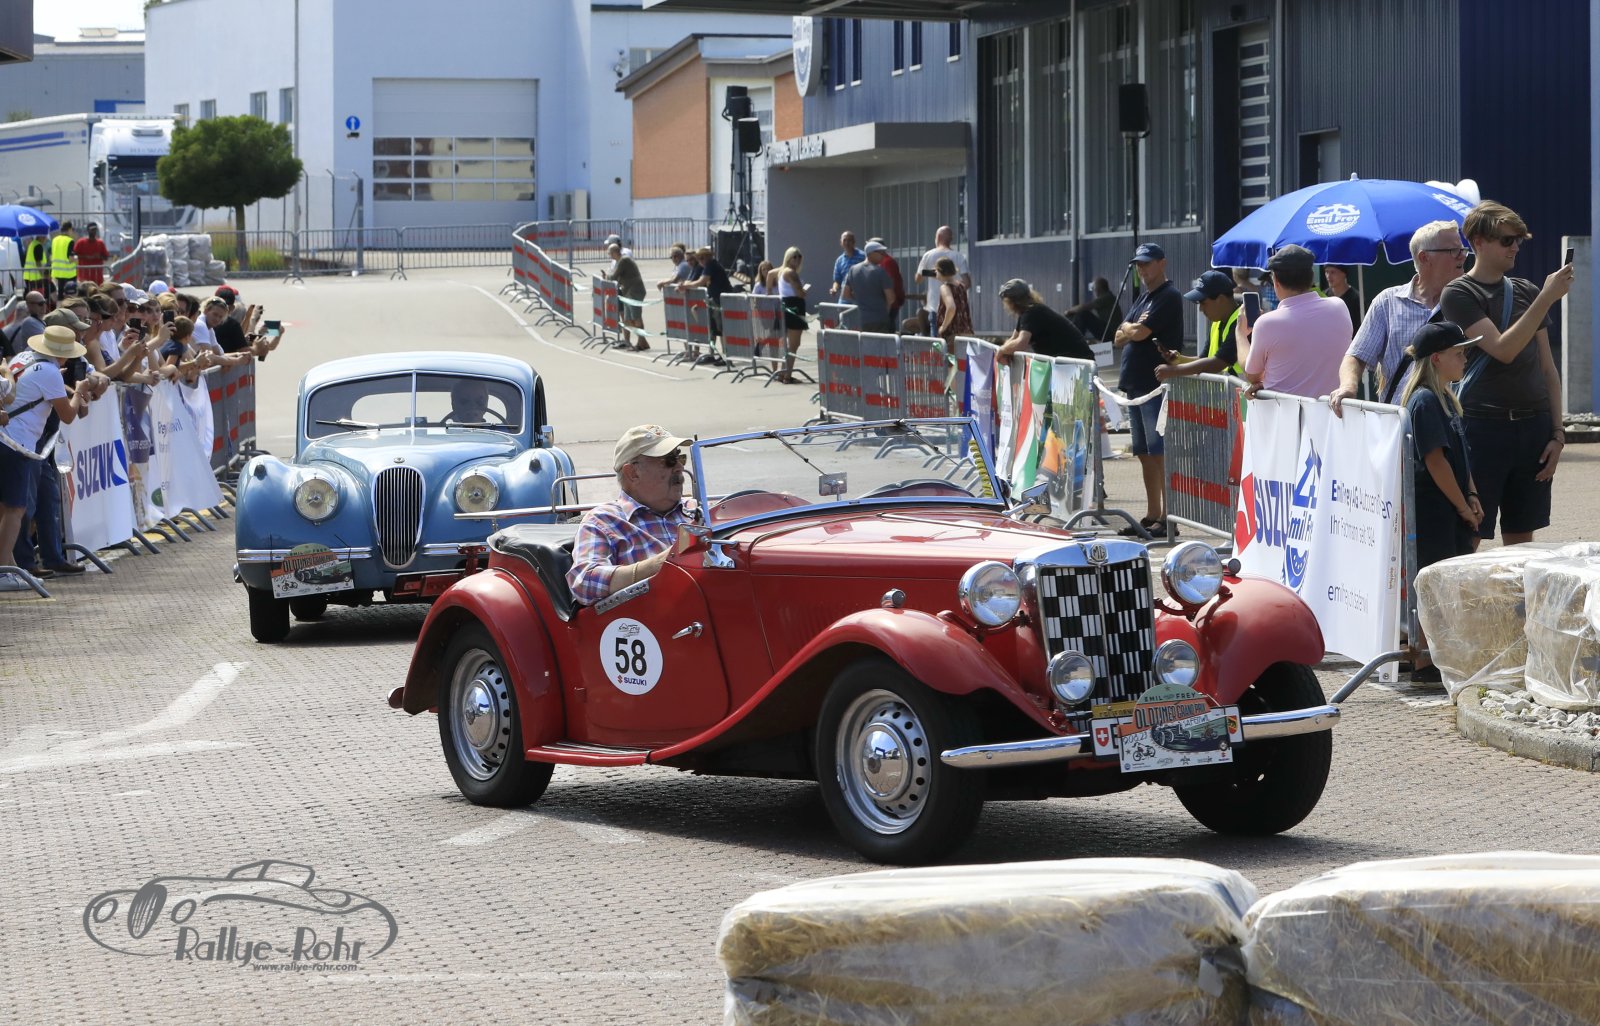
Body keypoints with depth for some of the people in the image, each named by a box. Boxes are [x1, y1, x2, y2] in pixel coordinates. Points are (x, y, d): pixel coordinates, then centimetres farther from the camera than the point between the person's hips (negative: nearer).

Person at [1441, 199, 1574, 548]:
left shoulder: (1526, 291, 12)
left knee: (1521, 539, 8)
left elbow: (1546, 366, 14)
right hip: (1483, 428, -5)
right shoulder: (1459, 294, -4)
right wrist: (1547, 298, -19)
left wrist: (1557, 432, 7)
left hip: (1533, 427, 5)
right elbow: (1504, 349, -16)